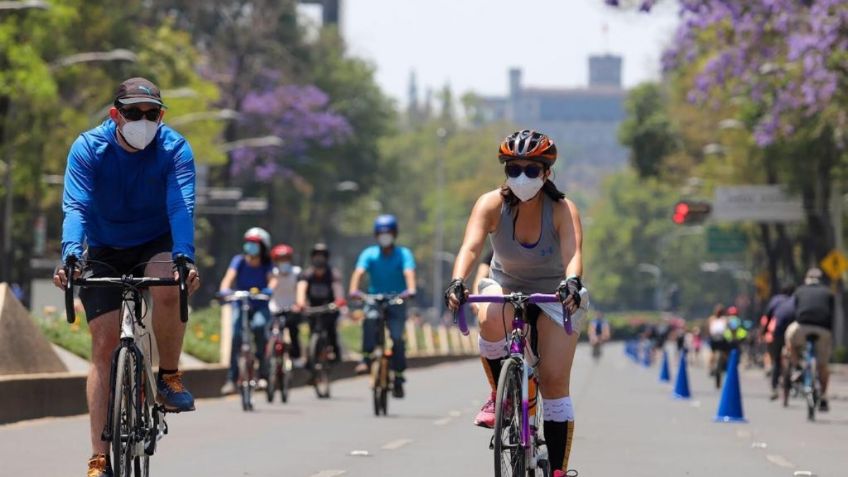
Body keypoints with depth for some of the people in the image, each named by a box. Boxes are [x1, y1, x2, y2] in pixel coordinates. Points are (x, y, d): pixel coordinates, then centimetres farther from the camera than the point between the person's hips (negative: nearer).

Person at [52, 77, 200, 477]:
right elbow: (76, 207, -27)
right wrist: (70, 256, -45)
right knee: (104, 344, -12)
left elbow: (181, 207, -28)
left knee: (169, 291, -35)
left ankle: (169, 377, -9)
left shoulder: (174, 148, -17)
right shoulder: (88, 148, -17)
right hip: (104, 252, 0)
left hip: (155, 244, 0)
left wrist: (184, 257, -45)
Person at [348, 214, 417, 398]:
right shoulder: (369, 254, -1)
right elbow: (359, 272, -16)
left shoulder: (403, 254, -4)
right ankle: (366, 359, -26)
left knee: (397, 338, -17)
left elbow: (409, 273, -22)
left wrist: (410, 290, -43)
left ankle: (398, 378, -4)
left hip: (396, 302, -1)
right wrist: (354, 290, -37)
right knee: (370, 319, -33)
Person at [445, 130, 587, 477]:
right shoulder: (492, 204, -19)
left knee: (555, 381, -14)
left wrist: (572, 282, -59)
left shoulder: (562, 210, -22)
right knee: (490, 320, -36)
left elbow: (572, 254, -37)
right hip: (506, 286, 1)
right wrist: (458, 282, -53)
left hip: (553, 293, -1)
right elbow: (470, 246, -33)